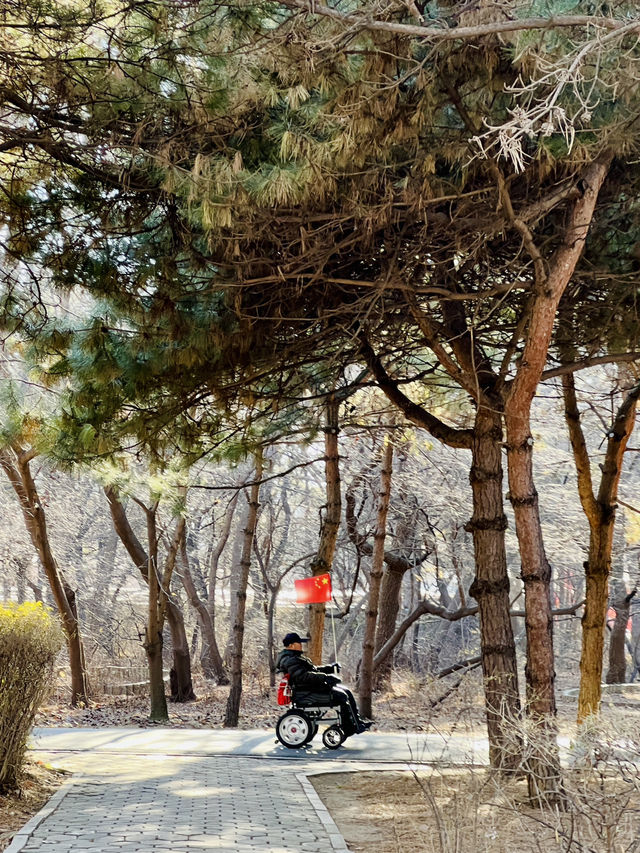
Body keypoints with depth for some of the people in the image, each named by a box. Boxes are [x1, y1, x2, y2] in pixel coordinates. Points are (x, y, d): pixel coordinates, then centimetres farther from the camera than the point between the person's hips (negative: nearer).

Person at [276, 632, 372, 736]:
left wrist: (330, 668, 13)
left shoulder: (295, 658, 21)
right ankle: (352, 728, -12)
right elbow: (303, 676, -28)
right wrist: (325, 677, -31)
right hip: (306, 693, -11)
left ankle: (357, 721, 8)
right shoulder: (290, 661, -15)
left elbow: (313, 670, 26)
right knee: (341, 696, -18)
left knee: (347, 692, 7)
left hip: (312, 687, 11)